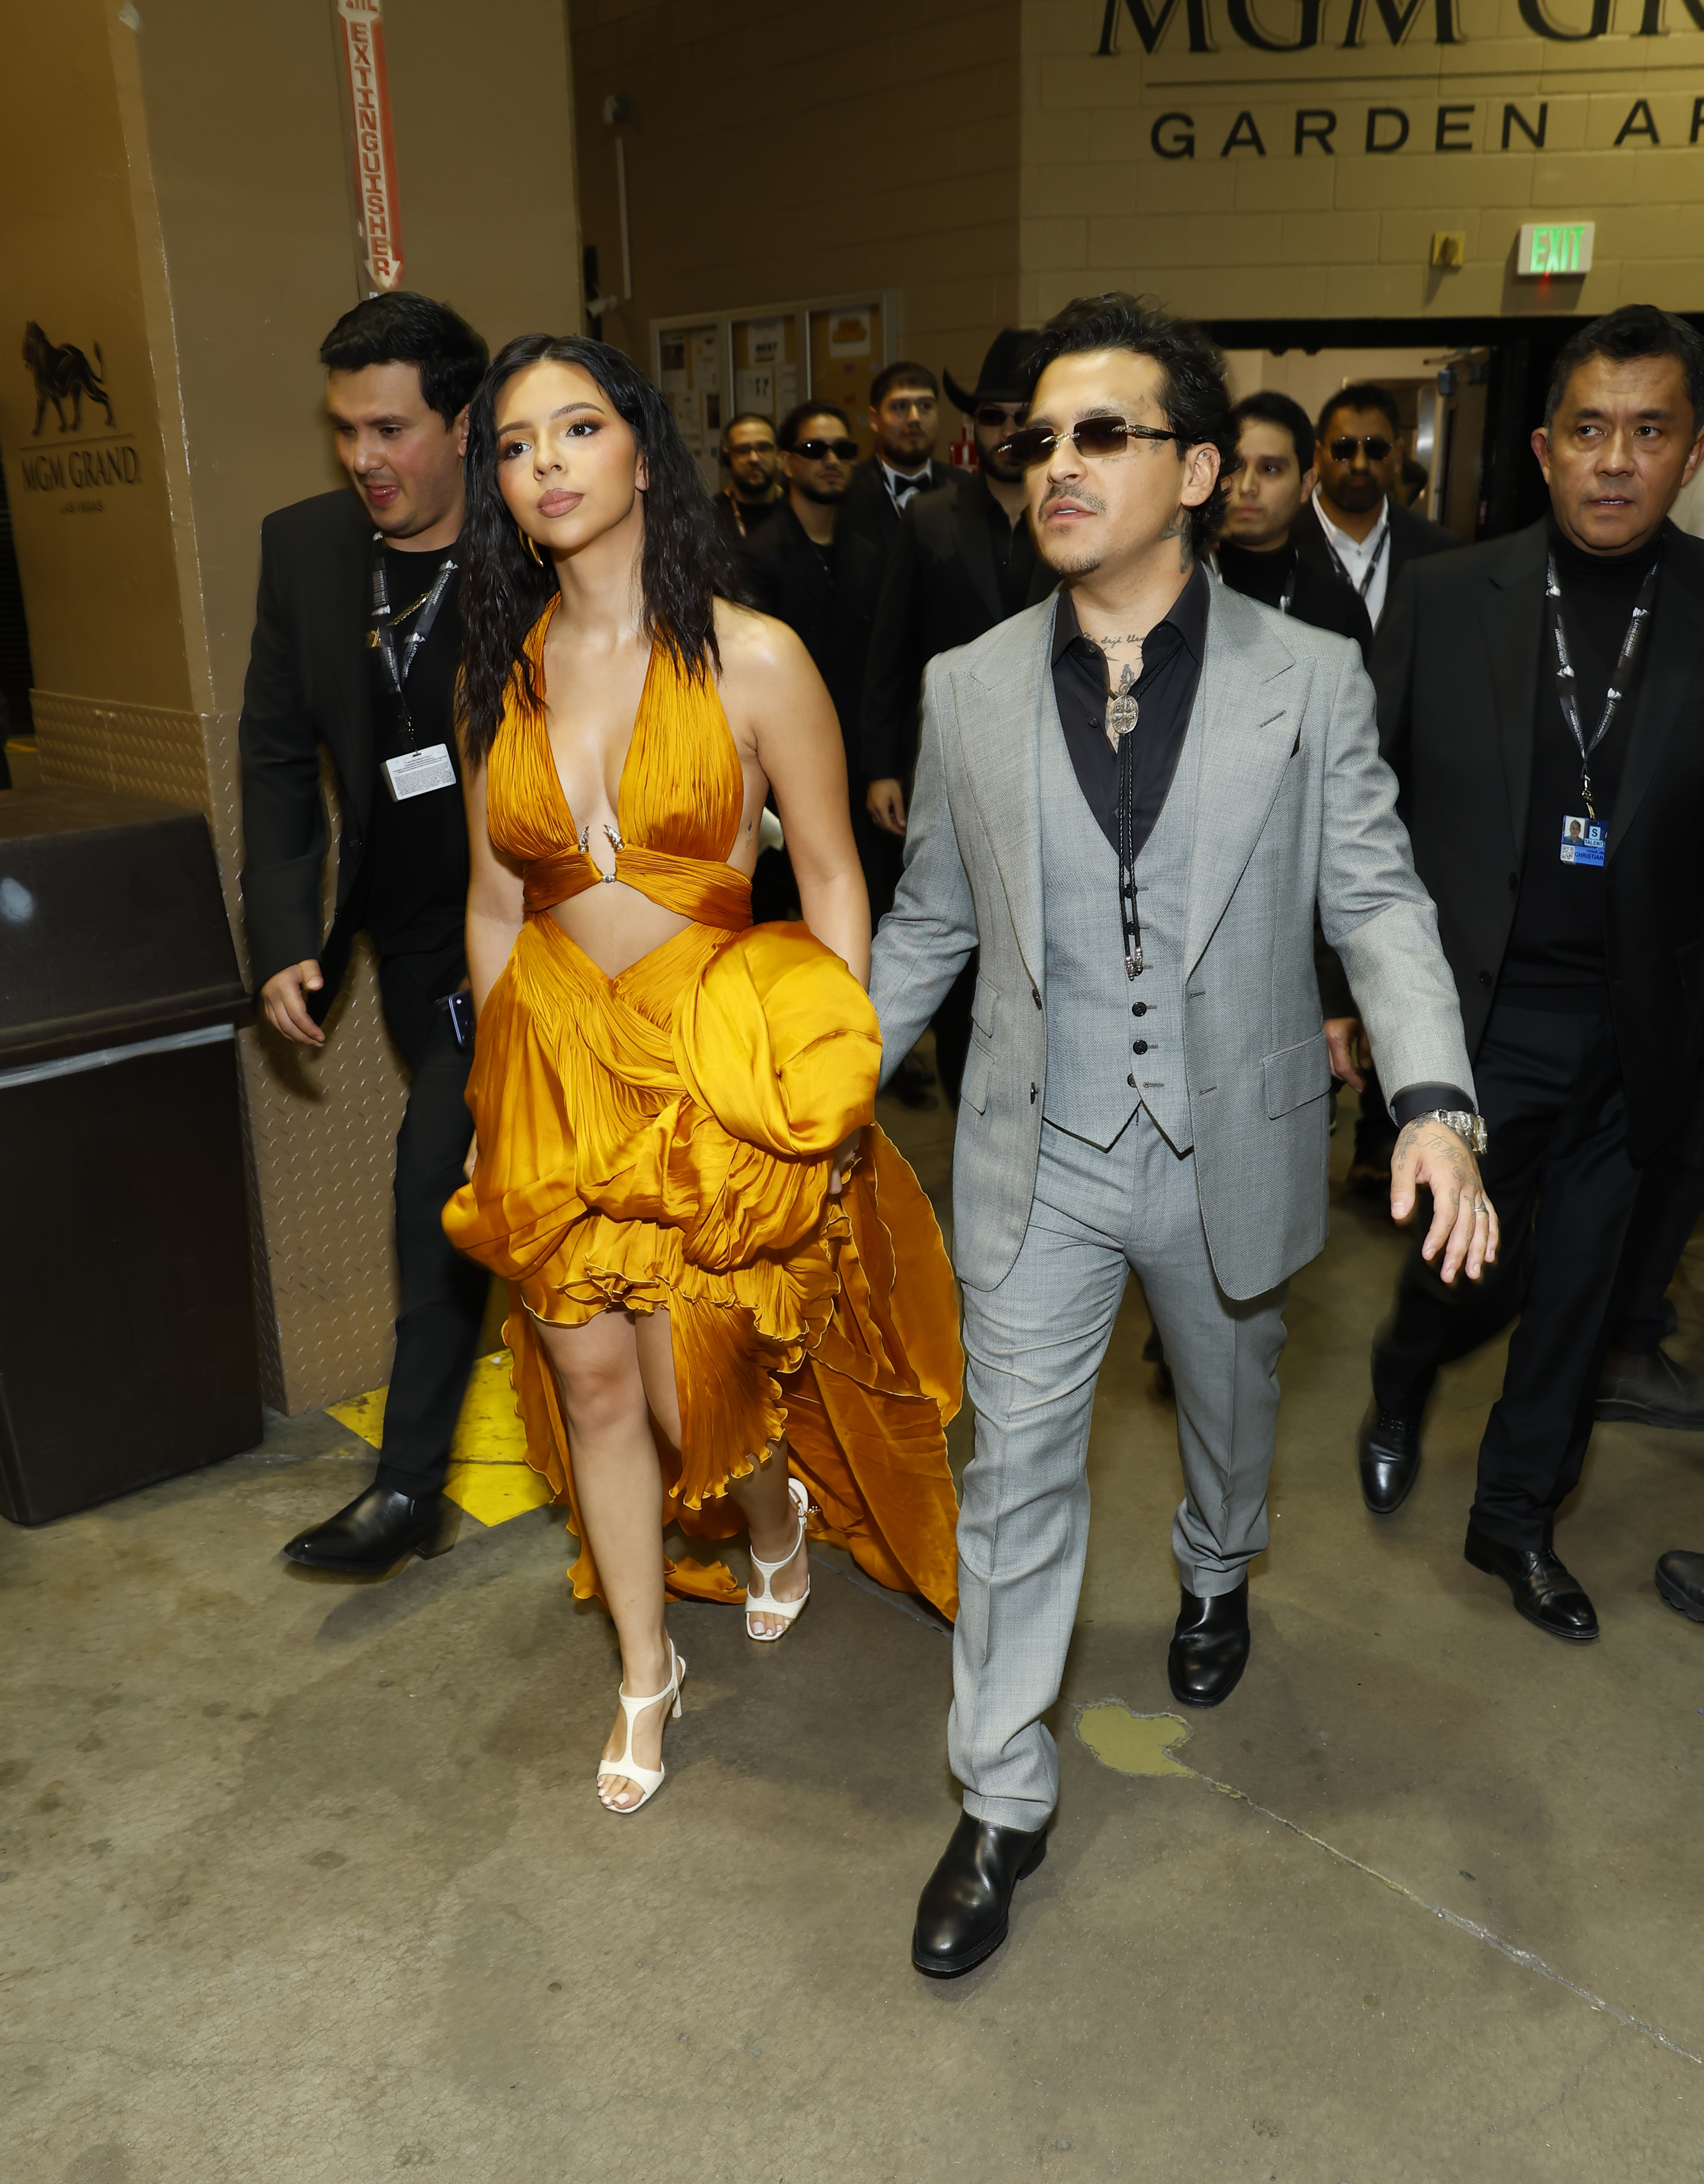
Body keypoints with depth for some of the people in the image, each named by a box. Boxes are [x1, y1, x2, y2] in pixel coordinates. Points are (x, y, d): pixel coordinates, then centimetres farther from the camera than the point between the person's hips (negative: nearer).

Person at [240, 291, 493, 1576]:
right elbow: (279, 757, 6)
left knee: (438, 1183, -8)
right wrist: (287, 941, -1)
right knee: (479, 1191, 18)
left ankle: (412, 1486, 9)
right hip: (414, 942, 6)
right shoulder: (306, 547, 1)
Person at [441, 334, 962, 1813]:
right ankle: (647, 1674, 34)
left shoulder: (752, 659, -9)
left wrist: (837, 1098, -8)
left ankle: (780, 1512, 42)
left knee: (695, 1391, 2)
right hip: (552, 1065, 4)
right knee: (589, 1377, 11)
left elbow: (834, 884, -5)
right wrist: (496, 1096, 12)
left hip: (711, 1063, -3)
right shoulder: (501, 675, 3)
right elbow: (495, 901, 10)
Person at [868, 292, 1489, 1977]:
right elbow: (928, 922, 6)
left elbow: (1377, 904, -7)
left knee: (1229, 1402, 24)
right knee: (1016, 1469, 4)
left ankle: (1216, 1575, 59)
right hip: (1040, 1157, 0)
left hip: (1231, 1147, 0)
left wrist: (1431, 1104, -21)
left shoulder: (1310, 680, -8)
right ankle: (1001, 1804, 21)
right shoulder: (968, 690, -3)